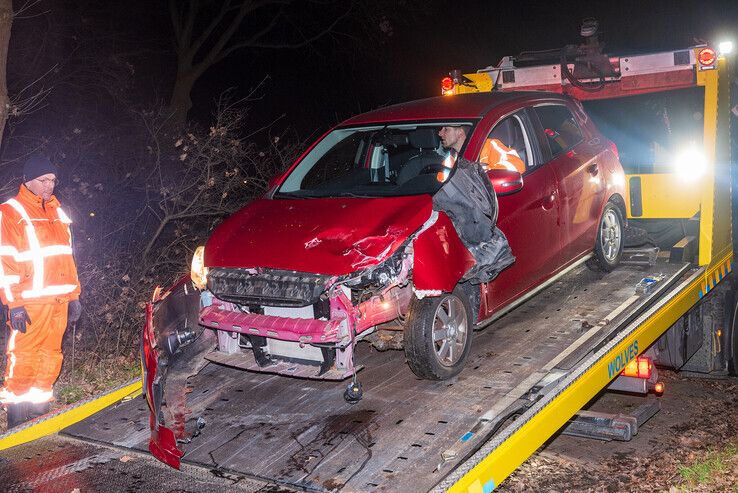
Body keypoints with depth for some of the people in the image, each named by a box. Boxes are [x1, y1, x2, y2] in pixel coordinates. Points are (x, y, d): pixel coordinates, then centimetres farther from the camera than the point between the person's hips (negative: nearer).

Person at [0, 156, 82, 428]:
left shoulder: (57, 212, 19)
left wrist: (74, 296, 17)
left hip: (59, 300, 6)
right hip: (30, 301, -6)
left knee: (50, 355, 8)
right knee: (24, 356, -4)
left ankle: (39, 405, 16)